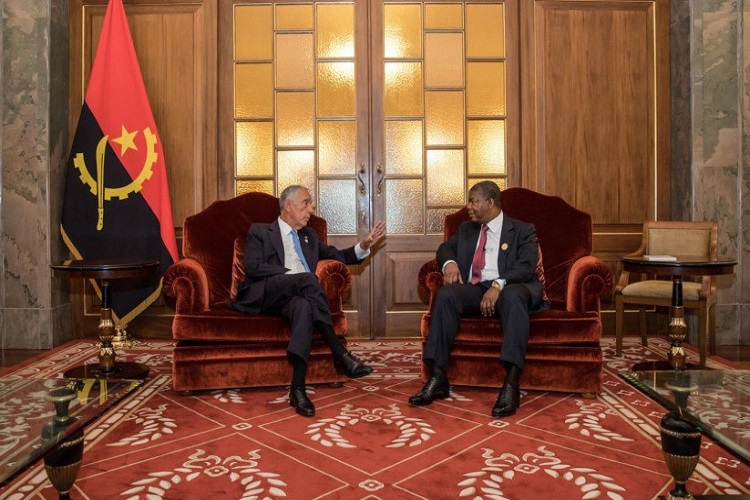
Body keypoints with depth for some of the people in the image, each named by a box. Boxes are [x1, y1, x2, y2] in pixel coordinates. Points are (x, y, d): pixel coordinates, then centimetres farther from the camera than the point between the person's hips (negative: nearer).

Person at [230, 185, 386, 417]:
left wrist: (364, 245, 11)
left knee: (304, 307, -36)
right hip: (264, 294, -3)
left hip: (295, 296, 4)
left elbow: (339, 256, 29)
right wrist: (292, 275, -14)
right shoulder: (260, 231, 15)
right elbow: (252, 267, -3)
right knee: (308, 278, -34)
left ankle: (298, 388, -44)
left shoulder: (309, 236, 31)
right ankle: (340, 355, -35)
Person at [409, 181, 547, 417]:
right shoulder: (466, 229, 24)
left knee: (513, 296, -39)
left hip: (509, 289, -3)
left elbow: (527, 266, -6)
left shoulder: (522, 230, 7)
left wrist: (498, 285, -25)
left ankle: (511, 384, -45)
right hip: (473, 290, 4)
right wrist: (449, 262, -3)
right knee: (445, 294, -29)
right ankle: (438, 377, -32)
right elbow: (445, 247, 24)